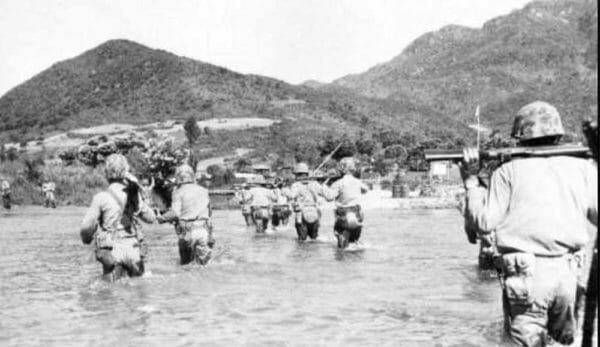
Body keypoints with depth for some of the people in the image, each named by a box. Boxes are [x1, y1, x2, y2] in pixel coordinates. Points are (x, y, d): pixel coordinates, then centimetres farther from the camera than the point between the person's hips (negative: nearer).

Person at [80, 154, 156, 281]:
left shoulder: (101, 198, -10)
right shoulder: (134, 195, 0)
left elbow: (87, 226, -10)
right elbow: (150, 218, 11)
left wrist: (86, 239, 10)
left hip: (112, 250, -2)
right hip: (133, 249, 2)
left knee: (111, 278, 14)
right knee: (137, 274, 20)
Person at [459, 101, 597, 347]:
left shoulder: (509, 171, 0)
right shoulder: (582, 168, 6)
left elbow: (483, 223, -2)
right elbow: (595, 213, 7)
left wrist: (471, 181, 10)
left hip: (525, 273, -3)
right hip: (567, 271, 3)